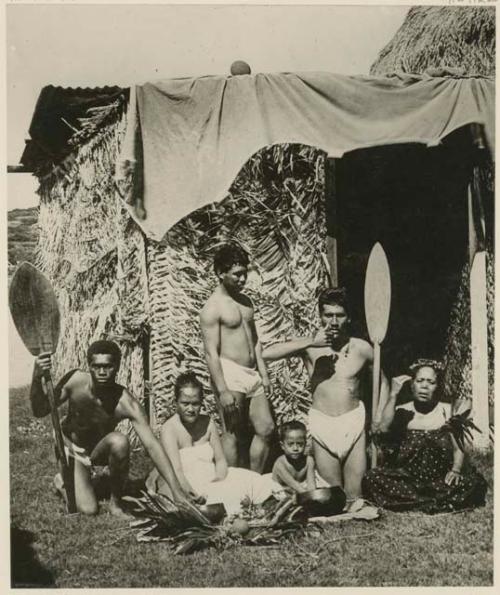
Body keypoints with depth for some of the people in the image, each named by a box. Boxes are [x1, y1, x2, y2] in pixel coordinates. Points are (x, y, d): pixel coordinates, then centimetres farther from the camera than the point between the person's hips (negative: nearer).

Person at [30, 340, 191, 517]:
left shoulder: (126, 404, -31)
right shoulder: (75, 380, -26)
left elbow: (152, 445, -34)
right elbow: (41, 411, -18)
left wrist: (176, 489, -40)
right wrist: (37, 379, -37)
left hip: (100, 449, 0)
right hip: (72, 448, 0)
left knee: (120, 441, -36)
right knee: (88, 509, -18)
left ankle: (116, 501, -11)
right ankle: (62, 482, 18)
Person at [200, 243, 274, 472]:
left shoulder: (245, 301, 13)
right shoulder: (212, 308, -11)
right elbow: (212, 353, -16)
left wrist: (263, 373, 14)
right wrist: (222, 391, -20)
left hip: (252, 374, 8)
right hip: (229, 374, -8)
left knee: (266, 429, 9)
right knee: (234, 435, -1)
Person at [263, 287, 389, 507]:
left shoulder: (361, 348, 1)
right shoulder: (311, 346, -3)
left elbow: (382, 381, 16)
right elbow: (266, 354, -17)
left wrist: (378, 417, 3)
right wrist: (309, 342, -20)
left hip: (353, 422, 0)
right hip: (321, 423, 0)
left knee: (355, 497, 1)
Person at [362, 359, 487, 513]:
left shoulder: (447, 411, 8)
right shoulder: (402, 412, 5)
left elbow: (458, 449, 5)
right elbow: (385, 427, -17)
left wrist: (455, 470, -14)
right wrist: (393, 395, -21)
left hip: (440, 479, 0)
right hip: (406, 478, 0)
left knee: (475, 483, -26)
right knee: (371, 479, -26)